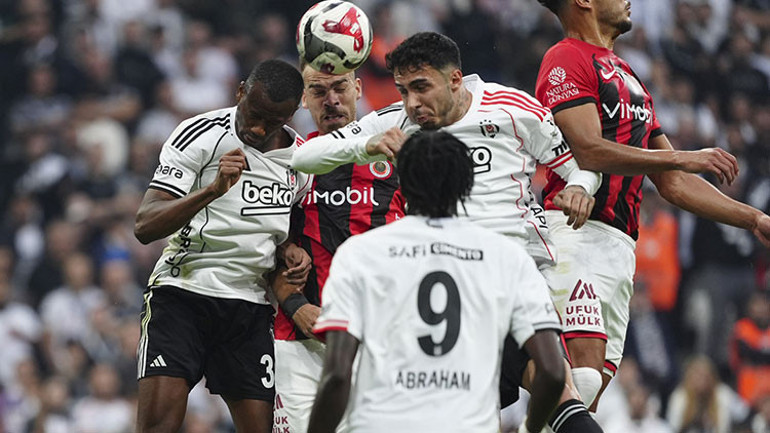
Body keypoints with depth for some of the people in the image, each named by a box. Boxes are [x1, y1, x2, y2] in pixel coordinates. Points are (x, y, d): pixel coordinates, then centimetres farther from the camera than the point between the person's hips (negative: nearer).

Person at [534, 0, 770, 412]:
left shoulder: (626, 77, 27)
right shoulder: (566, 61, -1)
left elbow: (673, 183, 27)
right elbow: (589, 152, -15)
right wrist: (684, 158, -15)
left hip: (619, 247, 8)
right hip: (576, 230, -8)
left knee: (590, 391, 0)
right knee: (583, 376, -24)